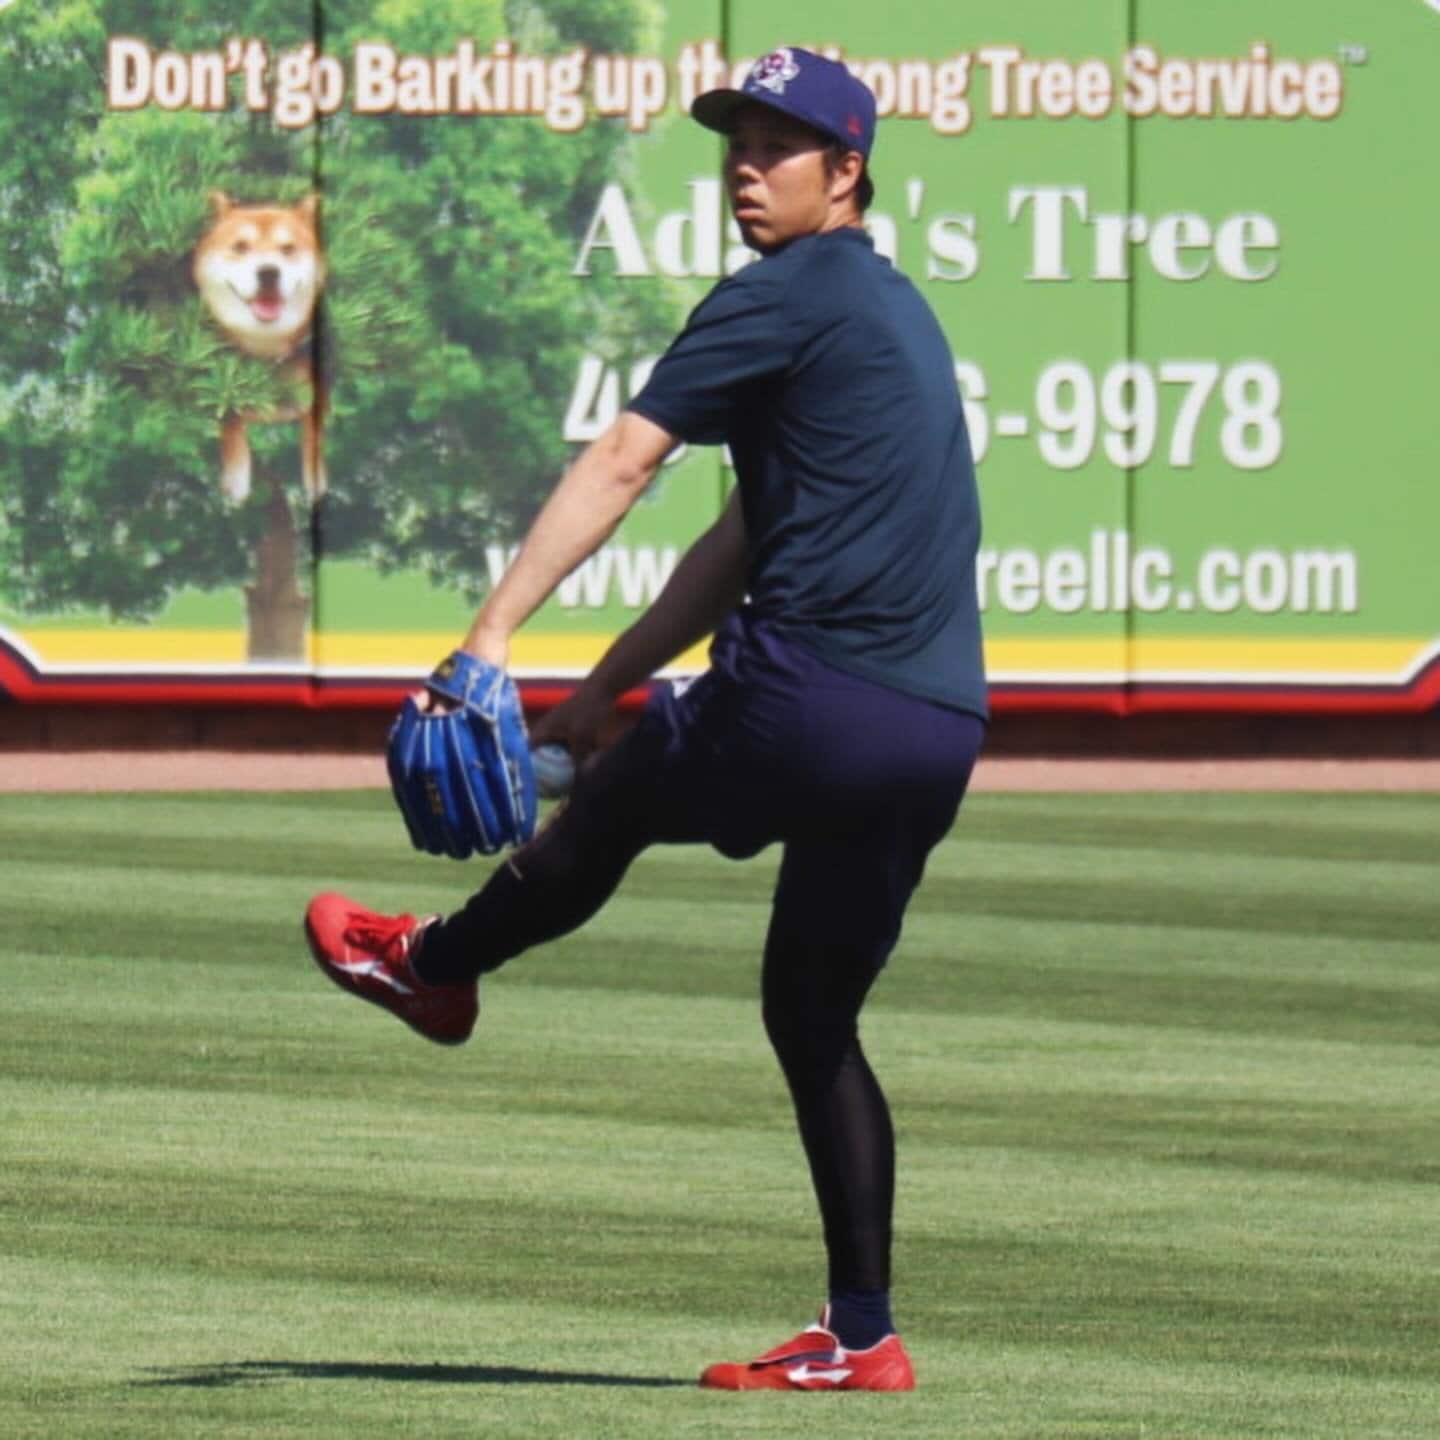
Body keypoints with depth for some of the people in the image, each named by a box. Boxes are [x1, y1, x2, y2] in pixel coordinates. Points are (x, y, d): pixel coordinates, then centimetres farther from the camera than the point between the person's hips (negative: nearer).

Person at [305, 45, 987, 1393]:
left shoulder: (787, 296, -5)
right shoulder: (891, 309, 24)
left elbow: (621, 462, -16)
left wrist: (491, 637, -23)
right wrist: (604, 681, 29)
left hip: (811, 699, -9)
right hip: (939, 735, 9)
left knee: (610, 801, 17)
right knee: (813, 1016, 16)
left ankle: (435, 966, 42)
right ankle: (862, 1334, 13)